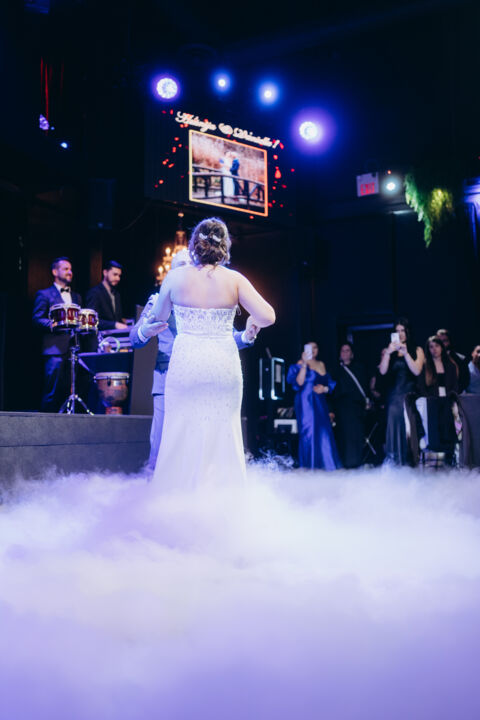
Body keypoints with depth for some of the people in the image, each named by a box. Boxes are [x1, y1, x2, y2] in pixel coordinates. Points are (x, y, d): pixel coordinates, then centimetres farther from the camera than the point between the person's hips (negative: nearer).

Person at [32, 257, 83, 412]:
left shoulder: (76, 297, 24)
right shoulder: (44, 294, 6)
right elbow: (37, 319, -3)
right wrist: (53, 324, -20)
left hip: (74, 349, 5)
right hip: (55, 349, -5)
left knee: (70, 390, 2)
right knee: (53, 391, -9)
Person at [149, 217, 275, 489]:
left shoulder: (175, 277, -1)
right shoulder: (234, 279, -3)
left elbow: (159, 316, 13)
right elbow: (267, 317, -10)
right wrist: (252, 324, 11)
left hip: (185, 364, 0)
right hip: (224, 365, 0)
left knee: (182, 435, 10)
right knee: (223, 434, 9)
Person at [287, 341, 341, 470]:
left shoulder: (321, 364, 15)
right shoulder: (301, 363, -2)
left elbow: (330, 383, 19)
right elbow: (299, 382, -16)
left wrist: (325, 389, -3)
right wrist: (304, 364, -22)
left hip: (320, 402, 6)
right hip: (306, 402, -6)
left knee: (324, 433, 3)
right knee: (308, 432, -5)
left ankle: (325, 464, 11)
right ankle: (309, 467, 1)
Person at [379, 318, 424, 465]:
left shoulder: (417, 350, 9)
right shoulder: (388, 351, 12)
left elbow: (417, 371, -5)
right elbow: (382, 371, -1)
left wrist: (405, 353, -13)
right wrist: (388, 352, -13)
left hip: (410, 394, -1)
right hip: (394, 396, 1)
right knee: (394, 426, -8)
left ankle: (409, 461, 2)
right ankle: (393, 461, -9)